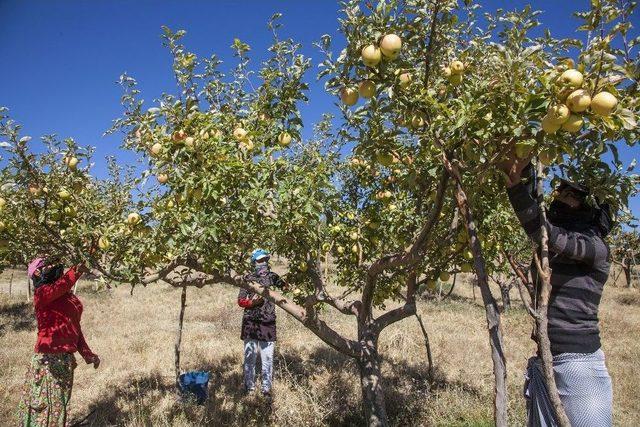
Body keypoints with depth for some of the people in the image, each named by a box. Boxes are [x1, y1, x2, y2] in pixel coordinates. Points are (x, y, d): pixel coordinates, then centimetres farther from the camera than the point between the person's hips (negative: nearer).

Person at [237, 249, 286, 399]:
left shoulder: (273, 277, 5)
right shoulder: (248, 278, 4)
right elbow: (240, 300, 4)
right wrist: (251, 302, -12)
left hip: (268, 324, 0)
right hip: (250, 323, 0)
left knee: (267, 358, 3)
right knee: (250, 356, 9)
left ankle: (267, 389, 15)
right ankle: (249, 387, 23)